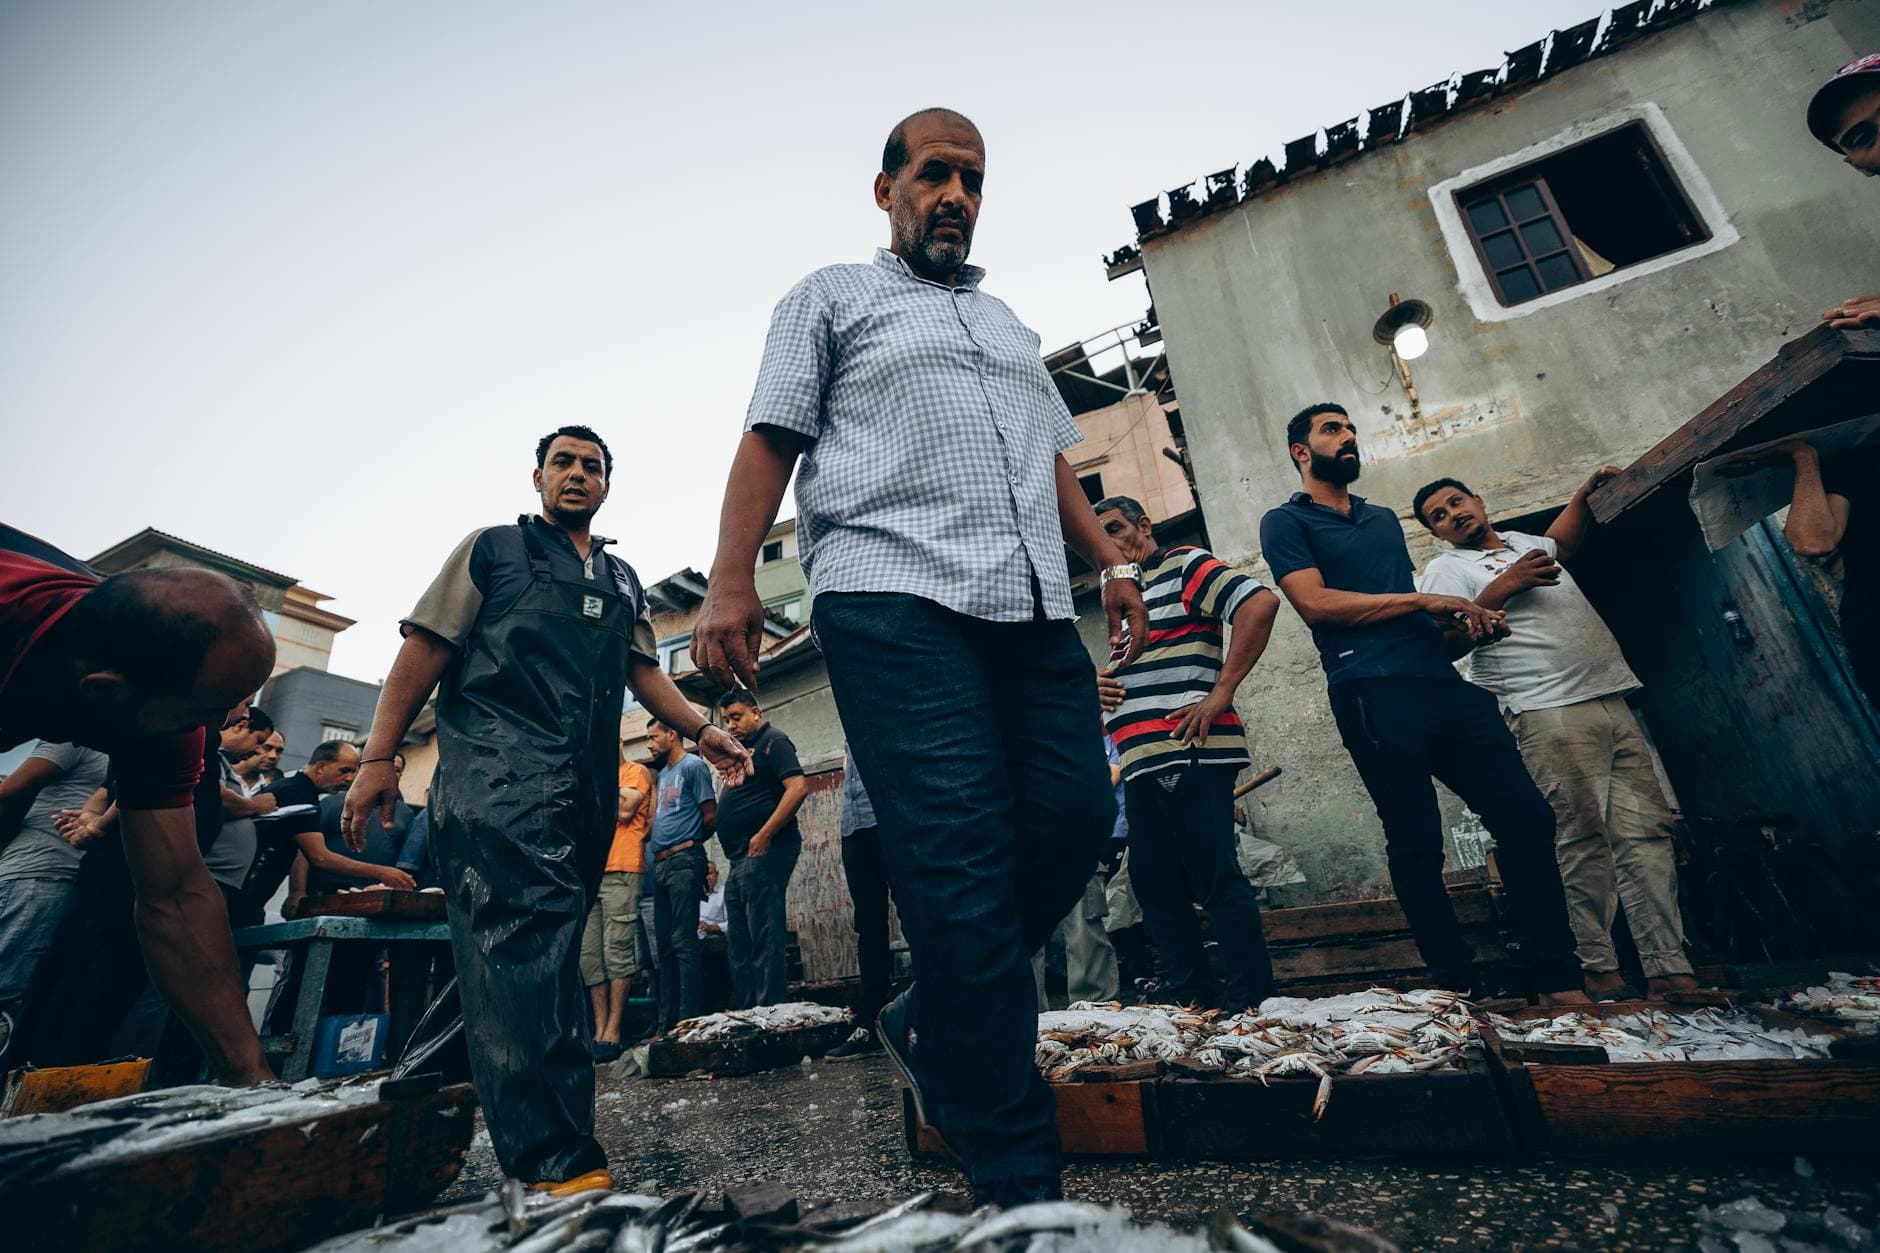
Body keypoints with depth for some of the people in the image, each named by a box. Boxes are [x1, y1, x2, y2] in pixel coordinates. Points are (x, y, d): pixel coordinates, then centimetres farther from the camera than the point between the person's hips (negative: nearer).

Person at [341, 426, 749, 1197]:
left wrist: (700, 730, 5)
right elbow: (424, 651, 5)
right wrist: (378, 758, -4)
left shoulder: (622, 581, 25)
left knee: (549, 952, 9)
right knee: (525, 946, -15)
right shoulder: (494, 549, 12)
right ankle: (556, 1161, -12)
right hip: (499, 771, -5)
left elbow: (644, 670, 20)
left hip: (588, 788, 5)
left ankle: (545, 1147, 19)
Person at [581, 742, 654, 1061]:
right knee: (589, 954, 4)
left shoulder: (636, 771, 5)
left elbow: (624, 811, -10)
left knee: (616, 951, -9)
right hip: (591, 873, 8)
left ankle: (612, 1033, -5)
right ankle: (599, 1031, 10)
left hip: (621, 871, -7)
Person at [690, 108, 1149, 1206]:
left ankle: (932, 1024, 19)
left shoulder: (1007, 321, 34)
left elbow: (1054, 458, 31)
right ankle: (1019, 1178, 2)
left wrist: (1110, 560, 18)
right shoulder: (835, 296, 18)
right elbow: (772, 440, 6)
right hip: (894, 600, -6)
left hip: (1035, 606, 7)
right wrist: (731, 583, -8)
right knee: (962, 860, -11)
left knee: (1074, 820, -5)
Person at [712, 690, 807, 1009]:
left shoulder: (773, 741, -3)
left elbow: (798, 787, -18)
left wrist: (764, 835, -21)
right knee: (739, 947, 12)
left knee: (765, 942, -9)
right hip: (739, 861, 10)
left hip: (763, 854, -10)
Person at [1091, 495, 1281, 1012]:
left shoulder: (1183, 564, 2)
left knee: (1216, 878, -4)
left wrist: (1220, 693, -16)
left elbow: (1261, 602, -14)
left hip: (1189, 752, -9)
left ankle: (1249, 1004, 7)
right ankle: (1192, 1000, 19)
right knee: (1154, 885, 9)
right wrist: (1101, 691, 10)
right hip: (1139, 761, 9)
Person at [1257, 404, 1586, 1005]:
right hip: (1373, 691, -7)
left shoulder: (1385, 518, 28)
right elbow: (1316, 603, -10)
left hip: (1443, 681, 7)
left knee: (1527, 817, 0)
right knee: (1417, 845, -4)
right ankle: (1460, 992, 8)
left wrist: (1459, 616, 7)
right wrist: (1425, 601, -6)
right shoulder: (1286, 522, 6)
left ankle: (1559, 984, 10)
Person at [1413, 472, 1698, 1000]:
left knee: (1647, 829, 0)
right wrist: (1507, 584, -12)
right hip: (1550, 713, -7)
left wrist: (1588, 490, 34)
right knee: (1585, 837, -10)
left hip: (1612, 699, 7)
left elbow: (1563, 540, 47)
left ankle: (1668, 967, 3)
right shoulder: (1447, 569, 2)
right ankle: (1599, 966, -1)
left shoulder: (1525, 543, 25)